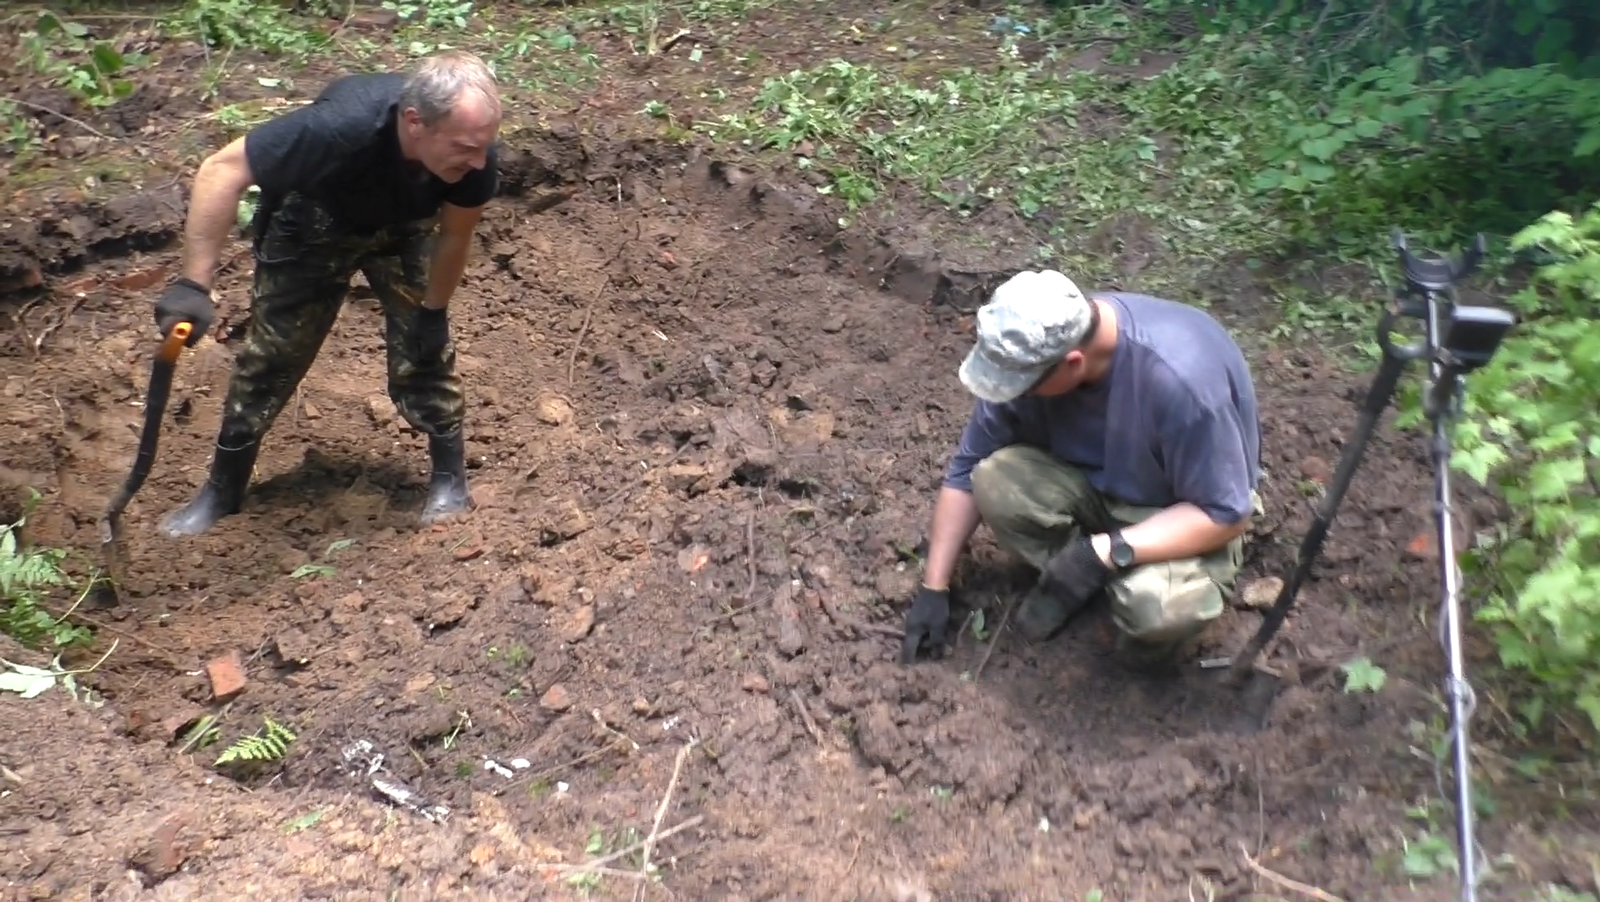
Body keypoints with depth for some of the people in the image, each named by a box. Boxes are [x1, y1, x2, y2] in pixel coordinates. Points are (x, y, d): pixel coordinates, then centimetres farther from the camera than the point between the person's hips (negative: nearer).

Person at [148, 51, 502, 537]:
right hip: (311, 226, -2)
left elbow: (455, 234, -15)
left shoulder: (474, 153, -34)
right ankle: (221, 493, 22)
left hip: (401, 228, 2)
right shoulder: (341, 127, -44)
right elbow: (221, 170, -36)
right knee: (271, 354, 4)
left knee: (424, 350, -6)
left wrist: (433, 312, -5)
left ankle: (450, 482, 15)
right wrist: (193, 285, -39)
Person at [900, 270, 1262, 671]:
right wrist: (933, 587, -10)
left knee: (1160, 606, -35)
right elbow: (967, 469, -11)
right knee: (994, 481, -24)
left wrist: (1108, 552, -36)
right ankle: (1069, 579, 2)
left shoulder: (1180, 378, -36)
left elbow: (1225, 515, -27)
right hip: (1093, 478, 5)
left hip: (1188, 514, -4)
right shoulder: (1031, 351, -21)